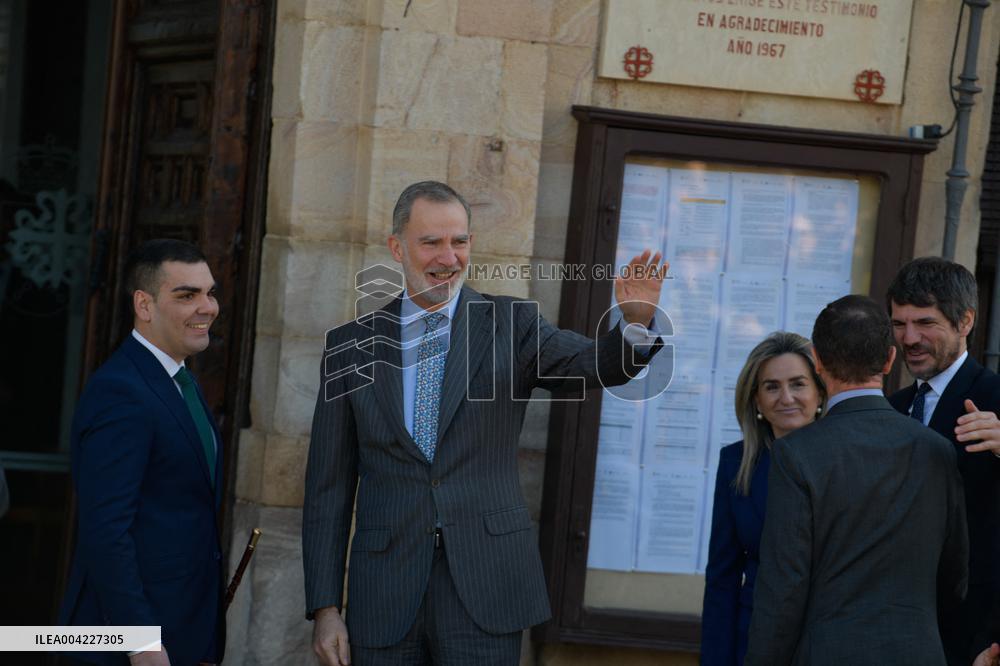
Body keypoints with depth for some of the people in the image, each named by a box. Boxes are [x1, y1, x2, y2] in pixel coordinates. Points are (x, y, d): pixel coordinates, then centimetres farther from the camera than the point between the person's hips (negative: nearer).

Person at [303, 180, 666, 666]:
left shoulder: (511, 326, 5)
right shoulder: (352, 345, 7)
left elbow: (599, 365, -12)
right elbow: (329, 486, 6)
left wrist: (636, 320, -34)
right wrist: (325, 607, 1)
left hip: (485, 589, -1)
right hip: (385, 597, 1)